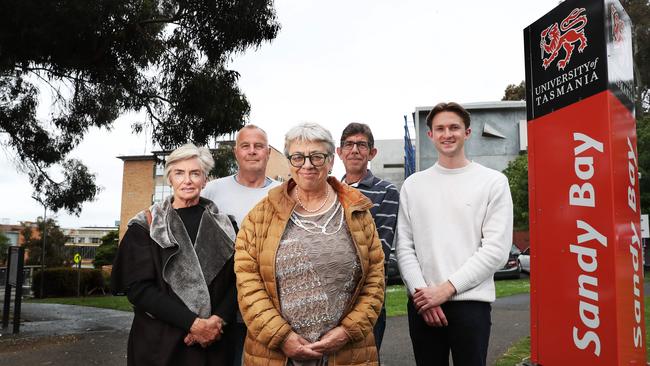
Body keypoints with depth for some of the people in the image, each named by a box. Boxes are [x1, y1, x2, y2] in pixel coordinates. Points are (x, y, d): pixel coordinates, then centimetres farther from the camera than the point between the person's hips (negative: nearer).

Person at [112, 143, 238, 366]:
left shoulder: (222, 225, 5)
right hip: (160, 342, -1)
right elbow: (138, 287, -9)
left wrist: (218, 320, -17)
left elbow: (236, 279, 0)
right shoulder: (147, 226, -1)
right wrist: (193, 323, -17)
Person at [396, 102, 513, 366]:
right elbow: (404, 247, 3)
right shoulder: (413, 185, 8)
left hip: (471, 302, -2)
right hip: (422, 303, 2)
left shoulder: (493, 182, 1)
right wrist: (420, 291, -9)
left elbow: (496, 249, -7)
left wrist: (446, 288, -11)